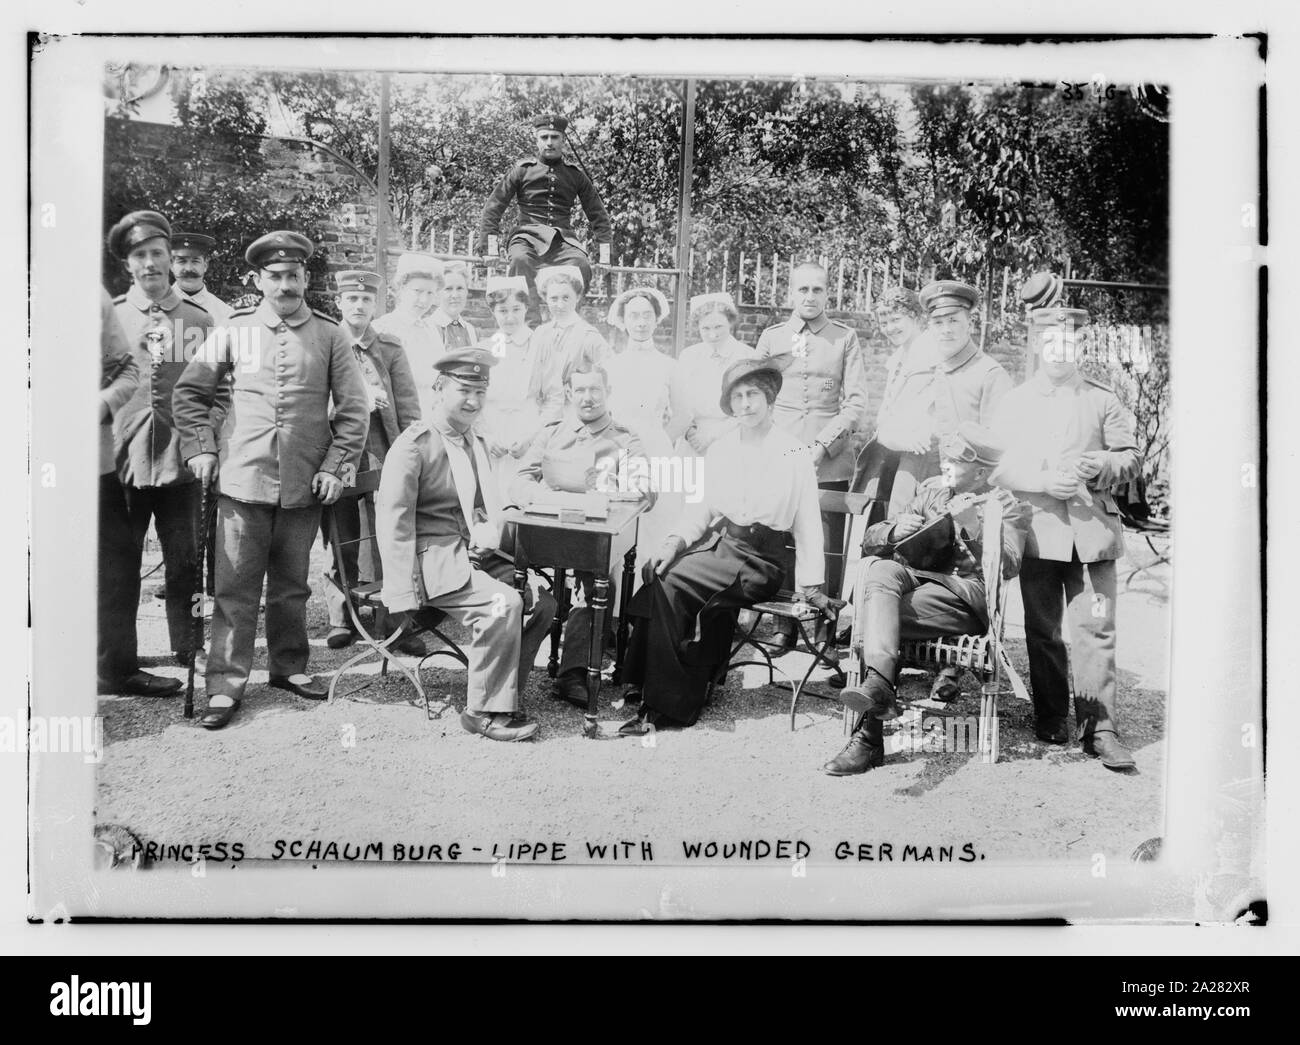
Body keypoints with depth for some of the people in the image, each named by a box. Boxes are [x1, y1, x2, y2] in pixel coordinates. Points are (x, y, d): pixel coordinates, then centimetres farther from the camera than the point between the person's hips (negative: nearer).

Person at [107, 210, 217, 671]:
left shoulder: (199, 322, 6)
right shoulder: (109, 316, 5)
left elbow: (220, 390, 9)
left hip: (180, 464, 0)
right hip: (121, 462, 0)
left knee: (184, 563, 5)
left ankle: (188, 653, 16)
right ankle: (119, 658, 17)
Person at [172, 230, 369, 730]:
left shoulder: (329, 335, 4)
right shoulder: (234, 330, 4)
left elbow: (353, 407, 4)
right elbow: (188, 393, 9)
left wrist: (336, 465, -2)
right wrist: (201, 449, 1)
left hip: (305, 484, 1)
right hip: (243, 478, -1)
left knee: (291, 584, 12)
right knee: (236, 587, 0)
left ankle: (289, 666, 28)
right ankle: (225, 685, 6)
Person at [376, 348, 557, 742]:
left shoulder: (476, 443, 17)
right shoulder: (414, 445, -9)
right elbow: (394, 523, -13)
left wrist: (489, 534, 0)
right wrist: (405, 596, -18)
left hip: (471, 554, 8)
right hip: (431, 558, -8)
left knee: (542, 601, -11)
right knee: (503, 604, -27)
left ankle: (504, 693, 1)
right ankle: (485, 710, -14)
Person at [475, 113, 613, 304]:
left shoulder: (576, 175, 17)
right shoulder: (522, 170, 11)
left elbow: (596, 212, 20)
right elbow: (495, 205, 10)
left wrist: (604, 244, 10)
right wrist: (488, 239, 2)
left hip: (563, 238, 1)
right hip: (528, 235, -1)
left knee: (581, 264, -32)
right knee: (520, 260, -37)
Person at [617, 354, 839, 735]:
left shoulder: (796, 454, -4)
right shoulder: (720, 450, 11)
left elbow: (807, 523, -1)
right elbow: (702, 507, 15)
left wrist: (812, 586, -1)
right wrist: (675, 541, -3)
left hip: (759, 560, -5)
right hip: (715, 541, 5)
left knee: (670, 582, -25)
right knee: (655, 571, -24)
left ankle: (667, 705, -17)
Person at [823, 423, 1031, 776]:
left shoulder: (1006, 507, 8)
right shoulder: (931, 489, 21)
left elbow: (1007, 566, -10)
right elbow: (870, 540, 17)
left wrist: (974, 526, -21)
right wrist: (895, 531, -5)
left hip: (966, 597, -4)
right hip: (916, 578, 4)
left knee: (871, 616, -28)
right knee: (882, 569, -32)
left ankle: (869, 738, -30)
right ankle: (878, 686, -50)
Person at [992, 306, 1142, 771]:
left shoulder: (1103, 399, 14)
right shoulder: (1014, 401, 11)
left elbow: (1132, 458, 11)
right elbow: (997, 467, 3)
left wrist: (1100, 465, -10)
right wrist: (1043, 481, -13)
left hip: (1093, 528, 0)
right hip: (1037, 528, 0)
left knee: (1096, 628, -5)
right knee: (1042, 631, 6)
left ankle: (1098, 726, -1)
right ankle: (1050, 717, 18)